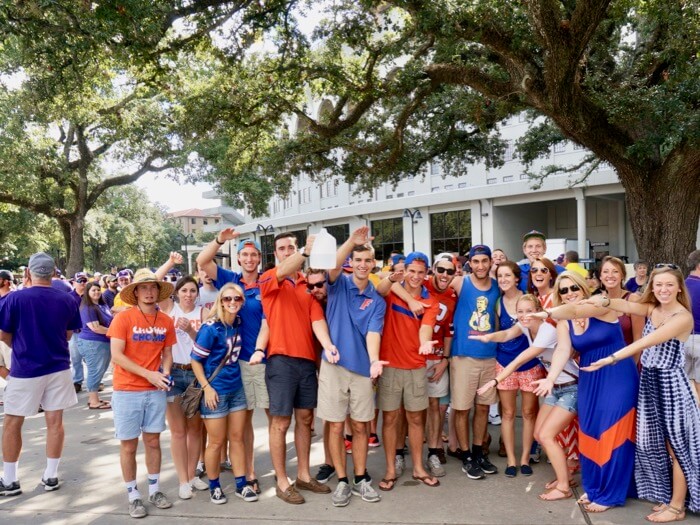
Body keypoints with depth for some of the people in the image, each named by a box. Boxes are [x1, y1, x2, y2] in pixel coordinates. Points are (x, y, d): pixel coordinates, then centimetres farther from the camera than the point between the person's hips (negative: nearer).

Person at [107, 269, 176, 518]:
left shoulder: (166, 321, 2)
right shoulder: (123, 317, -11)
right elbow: (116, 356, -15)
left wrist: (165, 374, -10)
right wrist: (149, 374, -19)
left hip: (155, 391, 3)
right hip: (127, 391, -3)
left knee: (153, 441, 12)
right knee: (128, 444, 6)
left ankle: (154, 490, 27)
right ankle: (133, 496, 20)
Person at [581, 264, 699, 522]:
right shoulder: (652, 308, 5)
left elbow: (647, 342, -27)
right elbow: (627, 306, -15)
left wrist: (611, 358, -34)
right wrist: (606, 302, -38)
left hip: (671, 385, -7)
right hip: (649, 381, 7)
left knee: (676, 447, 6)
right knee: (659, 445, 15)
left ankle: (677, 507, 19)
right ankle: (668, 497, 30)